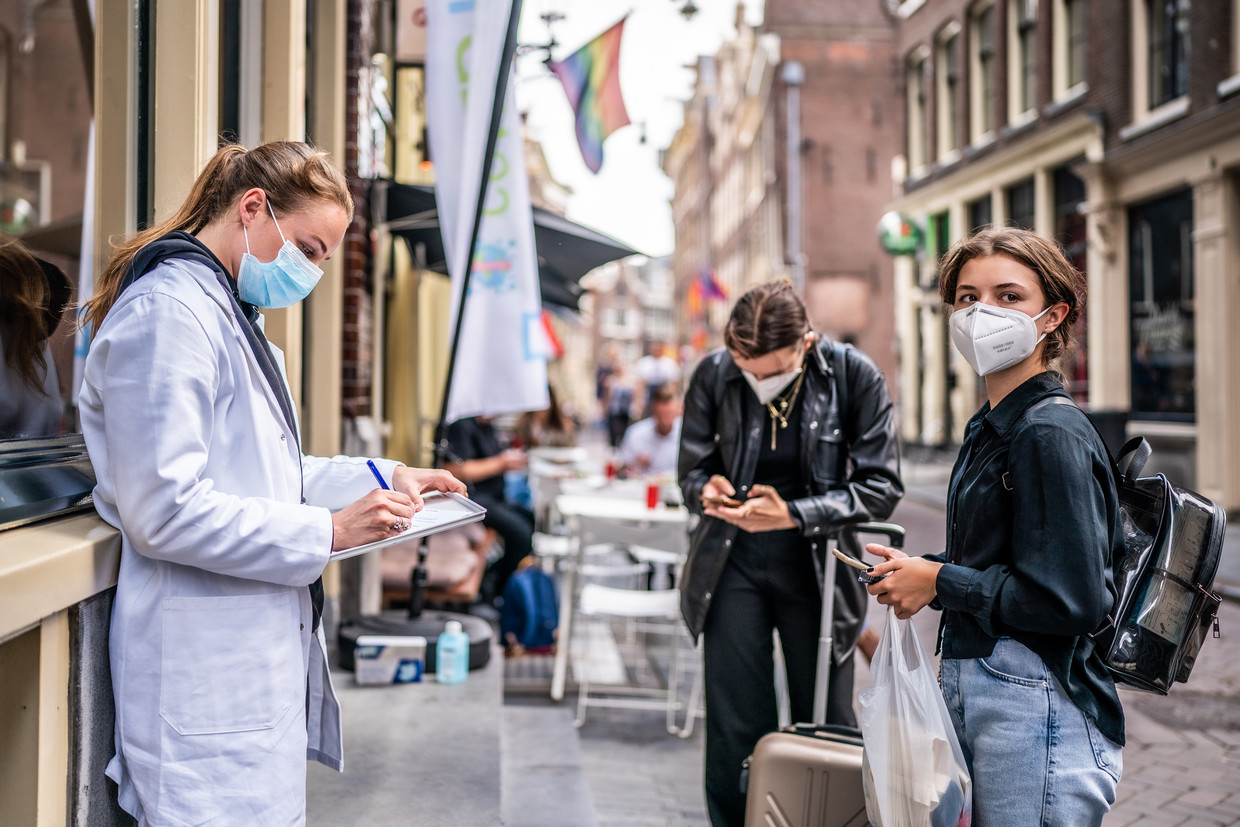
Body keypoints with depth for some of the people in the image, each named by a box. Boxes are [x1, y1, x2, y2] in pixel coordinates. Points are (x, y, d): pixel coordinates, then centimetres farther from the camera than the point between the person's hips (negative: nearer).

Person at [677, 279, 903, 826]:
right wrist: (708, 491, -20)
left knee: (827, 728, 8)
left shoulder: (855, 376, -11)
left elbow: (881, 487, -10)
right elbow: (692, 470, 5)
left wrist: (793, 514, -22)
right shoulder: (713, 376, -7)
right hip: (733, 565, 1)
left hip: (817, 568, -1)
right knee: (734, 730, 5)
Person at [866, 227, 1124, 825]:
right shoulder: (990, 427, 12)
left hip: (1035, 711, -9)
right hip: (975, 695, 9)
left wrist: (940, 583, -14)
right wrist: (917, 571, 5)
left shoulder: (1052, 435, -17)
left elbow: (1071, 600, -23)